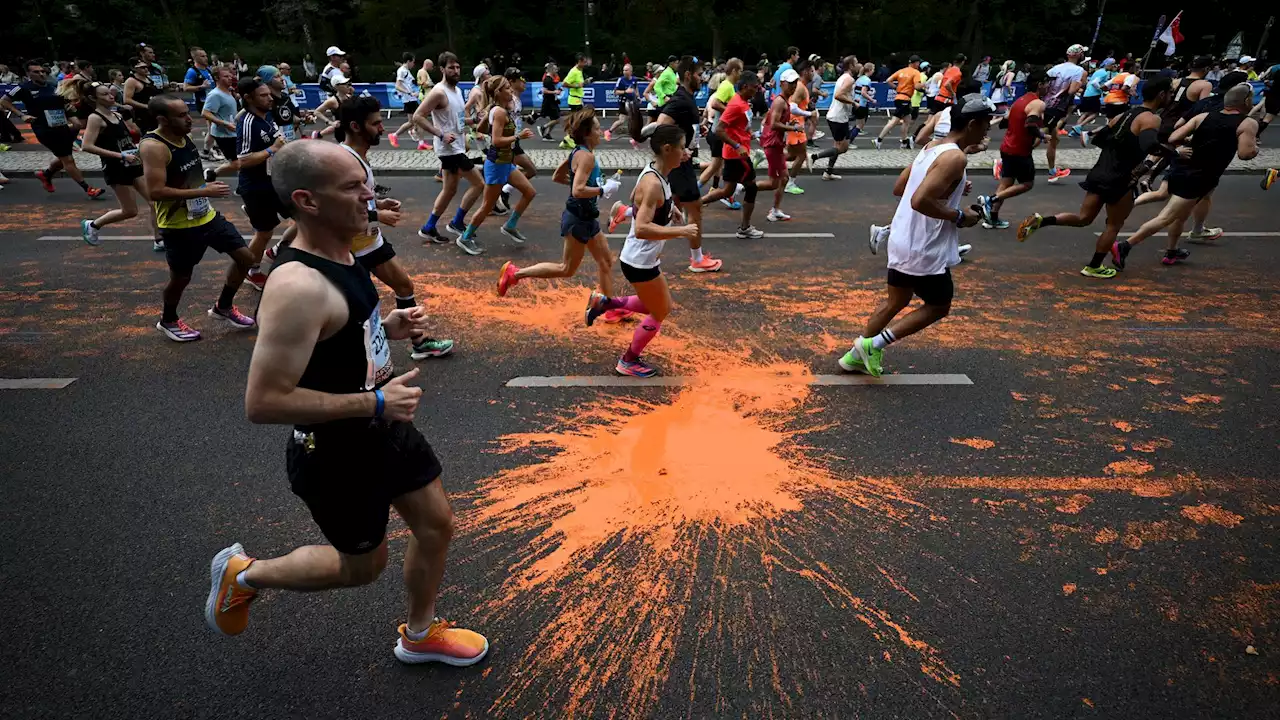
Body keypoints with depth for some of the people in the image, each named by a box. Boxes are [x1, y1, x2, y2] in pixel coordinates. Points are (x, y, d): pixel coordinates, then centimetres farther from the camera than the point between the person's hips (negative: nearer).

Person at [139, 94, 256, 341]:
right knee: (180, 278, 8)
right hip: (179, 226, -8)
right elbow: (156, 192, -28)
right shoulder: (153, 147, -22)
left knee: (245, 257, 8)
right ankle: (168, 321, 35)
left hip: (207, 216, 8)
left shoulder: (185, 136, 5)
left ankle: (223, 307, 27)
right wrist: (205, 191, -28)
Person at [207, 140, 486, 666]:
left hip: (384, 429, 9)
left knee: (436, 524, 17)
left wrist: (387, 327, -1)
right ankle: (243, 575, 39)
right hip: (337, 453, -8)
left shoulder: (339, 253, -1)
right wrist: (374, 403, -28)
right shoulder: (299, 288, -31)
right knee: (363, 564, 15)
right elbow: (262, 403, -31)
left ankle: (420, 635, 42)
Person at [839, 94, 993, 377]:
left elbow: (899, 187, 15)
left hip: (903, 241, 9)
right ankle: (873, 343, 6)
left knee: (895, 301, 21)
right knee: (938, 307, 11)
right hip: (924, 249, -9)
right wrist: (959, 216, -17)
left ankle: (856, 355, 27)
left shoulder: (932, 147, 8)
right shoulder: (955, 158, -20)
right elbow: (920, 201, -30)